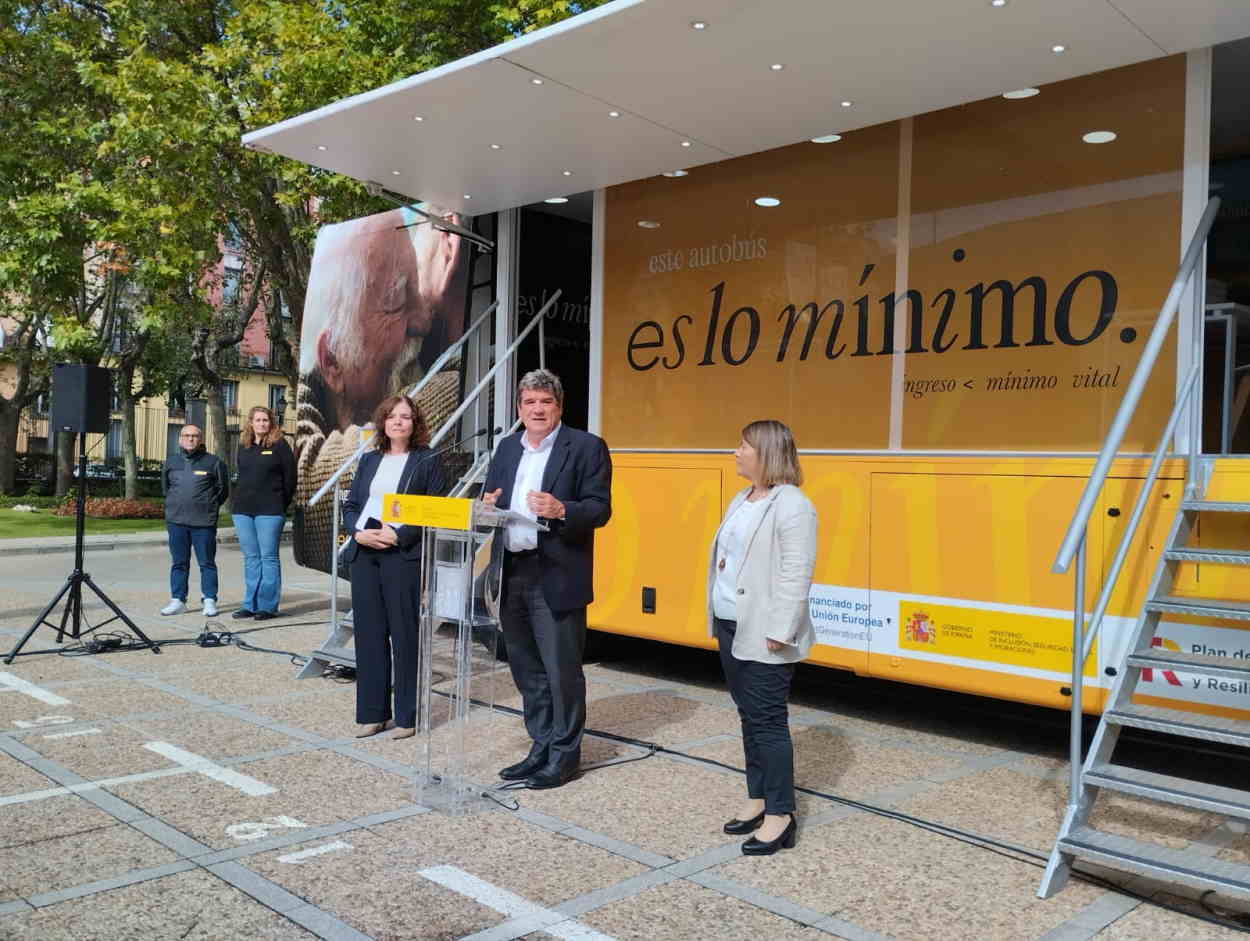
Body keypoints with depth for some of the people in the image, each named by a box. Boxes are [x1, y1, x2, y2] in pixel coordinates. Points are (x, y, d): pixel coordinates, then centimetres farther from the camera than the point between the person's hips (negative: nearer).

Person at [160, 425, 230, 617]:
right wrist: (176, 504, 17)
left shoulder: (213, 462, 1)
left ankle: (210, 601, 6)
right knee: (179, 563, 9)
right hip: (176, 521, 4)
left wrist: (209, 507, 5)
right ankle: (177, 600, 15)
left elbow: (223, 489, 6)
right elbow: (165, 487, 24)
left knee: (207, 563, 1)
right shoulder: (171, 462, 11)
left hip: (204, 522, -3)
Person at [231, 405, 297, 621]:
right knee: (251, 558, 9)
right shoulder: (244, 446, 13)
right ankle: (250, 604, 14)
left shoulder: (279, 445, -2)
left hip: (269, 511, -5)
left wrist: (281, 504, 0)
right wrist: (240, 499, 12)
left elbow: (290, 477, -2)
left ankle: (268, 606, 2)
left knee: (268, 557, -3)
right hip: (243, 509, 5)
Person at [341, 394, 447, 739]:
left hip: (404, 554, -5)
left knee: (404, 634, -2)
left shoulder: (428, 460, 2)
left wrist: (399, 535, -14)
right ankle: (372, 713, 17)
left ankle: (406, 716, 8)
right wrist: (358, 532, -4)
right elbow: (350, 504, 16)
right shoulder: (369, 459, 17)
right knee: (369, 633, 7)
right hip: (364, 553, 5)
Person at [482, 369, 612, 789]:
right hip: (511, 575, 6)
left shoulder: (586, 447, -4)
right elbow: (490, 497, 17)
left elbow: (600, 508, -9)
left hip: (556, 577, -6)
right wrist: (487, 505, -6)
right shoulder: (508, 448, 14)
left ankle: (564, 754, 15)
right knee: (527, 670, 15)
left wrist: (561, 510, -27)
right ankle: (541, 748, 28)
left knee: (561, 671, 1)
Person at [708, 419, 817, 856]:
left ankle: (780, 816, 5)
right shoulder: (742, 500, 13)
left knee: (768, 721, -3)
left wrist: (779, 632, -21)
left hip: (763, 635, -9)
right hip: (731, 627, 9)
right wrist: (718, 619, 14)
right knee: (749, 717, 15)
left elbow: (796, 574, -19)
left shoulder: (791, 506, -15)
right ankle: (758, 799, 27)